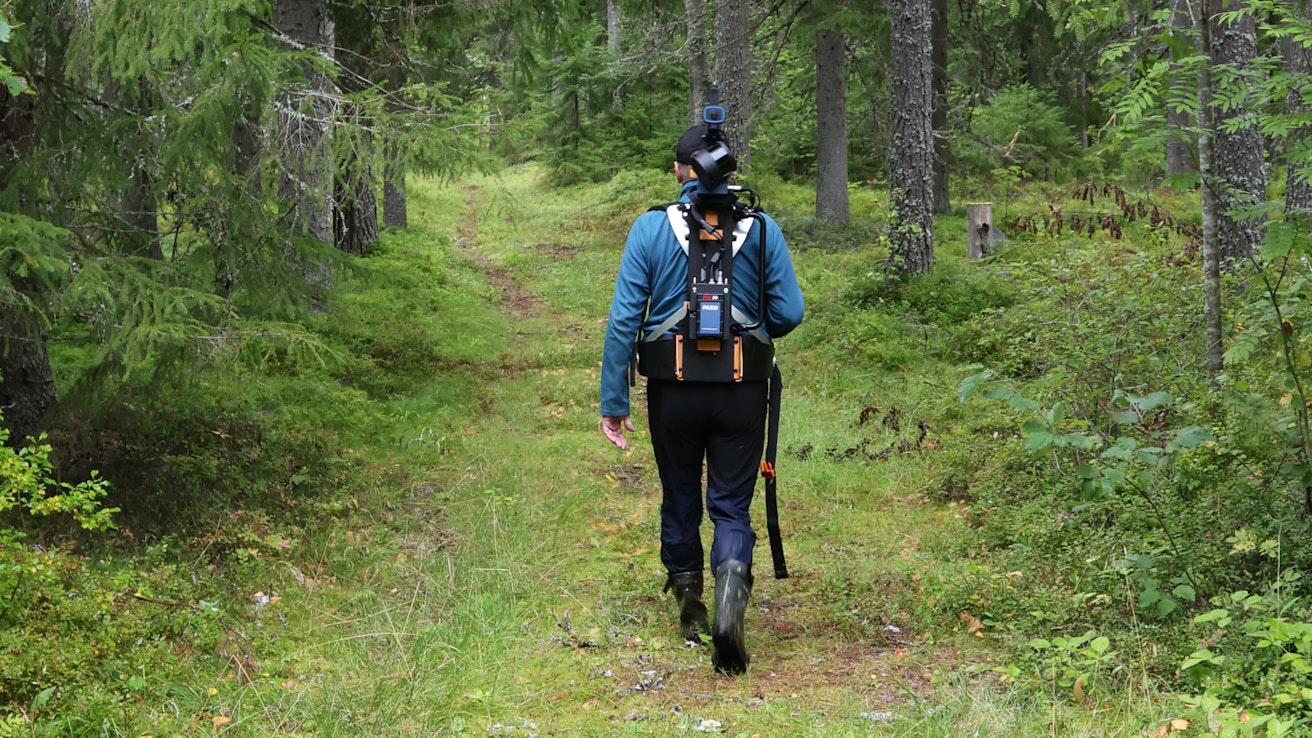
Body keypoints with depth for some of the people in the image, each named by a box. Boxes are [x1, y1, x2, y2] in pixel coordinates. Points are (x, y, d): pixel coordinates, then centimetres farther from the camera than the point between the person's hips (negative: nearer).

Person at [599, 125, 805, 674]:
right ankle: (729, 606, -18)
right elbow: (789, 312, -2)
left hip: (673, 391, 0)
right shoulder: (761, 227, -2)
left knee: (680, 500, 18)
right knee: (731, 505, 6)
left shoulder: (650, 228, -3)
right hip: (743, 391, 0)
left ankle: (690, 613, 30)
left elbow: (623, 319, -6)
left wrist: (613, 401, -3)